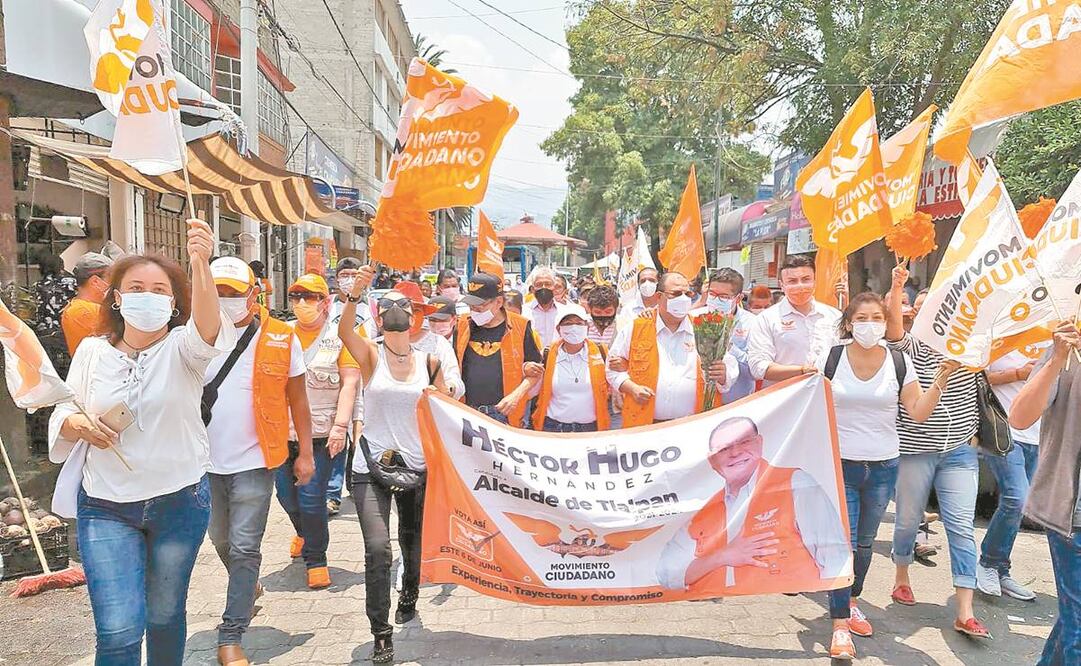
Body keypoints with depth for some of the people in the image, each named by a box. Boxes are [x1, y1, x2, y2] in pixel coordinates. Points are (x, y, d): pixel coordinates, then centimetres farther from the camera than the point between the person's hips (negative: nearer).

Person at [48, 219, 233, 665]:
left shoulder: (182, 348, -9)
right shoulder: (91, 351, 0)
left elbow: (206, 326, -32)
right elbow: (63, 413, 11)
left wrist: (200, 263, -50)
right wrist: (78, 423, -15)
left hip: (180, 499, -1)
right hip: (105, 506, 1)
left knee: (165, 613, 17)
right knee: (119, 629, -7)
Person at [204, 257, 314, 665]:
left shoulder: (281, 339, -4)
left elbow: (297, 399, 2)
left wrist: (305, 453, 2)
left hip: (254, 462, -3)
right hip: (207, 462, 4)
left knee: (244, 548, -3)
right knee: (221, 541, 21)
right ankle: (247, 586, 49)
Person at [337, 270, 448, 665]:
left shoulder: (428, 362, 2)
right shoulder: (371, 355, -4)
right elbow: (344, 331, -26)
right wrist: (355, 295, -40)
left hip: (417, 466, 3)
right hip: (372, 467, -3)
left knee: (414, 544, 18)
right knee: (377, 549, -15)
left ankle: (409, 596, 47)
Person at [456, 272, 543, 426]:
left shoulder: (520, 327, -2)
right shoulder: (462, 326, 7)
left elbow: (536, 369, 2)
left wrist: (516, 395, -12)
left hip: (505, 412, -2)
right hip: (467, 412, 3)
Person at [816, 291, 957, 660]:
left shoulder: (899, 362, -2)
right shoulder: (831, 359, -7)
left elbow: (919, 412, -3)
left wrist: (943, 378, -12)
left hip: (883, 467, 3)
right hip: (840, 464, -2)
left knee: (864, 542, 17)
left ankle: (851, 602, 37)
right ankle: (840, 626, 0)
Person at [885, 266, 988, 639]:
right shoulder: (912, 348, -5)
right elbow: (893, 328, -24)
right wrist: (896, 289, -36)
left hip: (959, 451, 3)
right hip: (914, 450, -3)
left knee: (962, 529, -2)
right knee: (908, 519, 11)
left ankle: (965, 614, 1)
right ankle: (901, 577, 36)